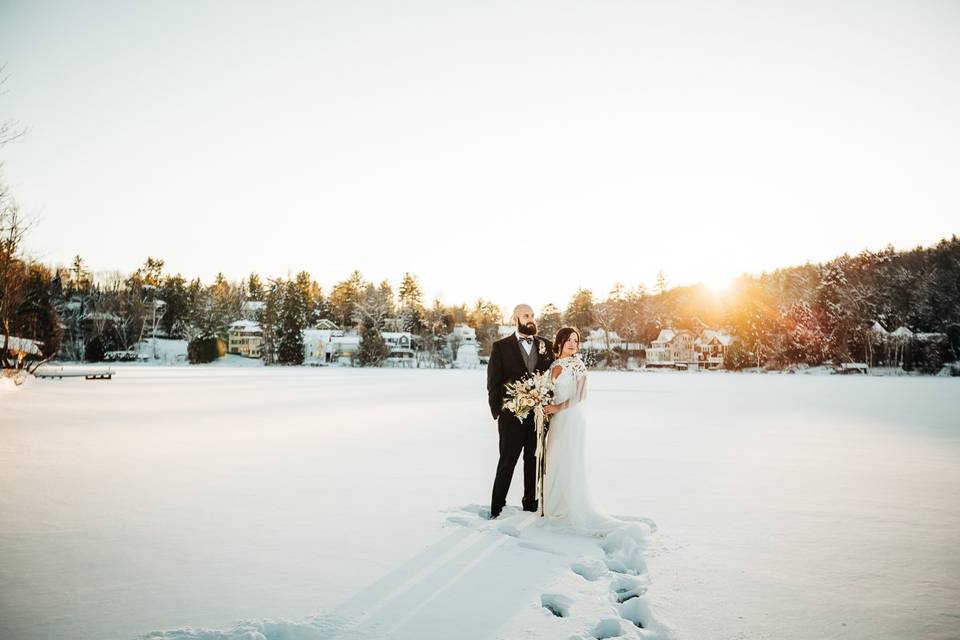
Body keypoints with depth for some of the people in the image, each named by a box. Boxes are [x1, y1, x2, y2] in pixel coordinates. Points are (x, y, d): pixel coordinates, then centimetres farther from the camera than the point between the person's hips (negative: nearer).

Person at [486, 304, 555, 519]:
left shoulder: (546, 345, 8)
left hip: (539, 414, 3)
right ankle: (497, 508, 13)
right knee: (507, 461, 3)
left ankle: (531, 503, 26)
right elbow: (493, 382, -2)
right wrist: (497, 411, -7)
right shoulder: (501, 346, -1)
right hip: (512, 414, -3)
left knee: (534, 461, 13)